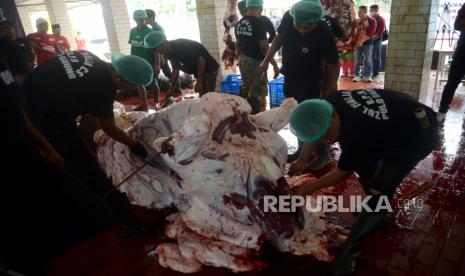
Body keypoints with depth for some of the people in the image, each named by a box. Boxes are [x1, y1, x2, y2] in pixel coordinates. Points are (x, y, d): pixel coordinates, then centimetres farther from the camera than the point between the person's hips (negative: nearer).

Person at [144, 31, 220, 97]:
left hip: (209, 70, -9)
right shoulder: (169, 52, 0)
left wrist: (199, 82, -23)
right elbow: (176, 70, 10)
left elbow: (201, 60, -26)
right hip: (199, 72, 9)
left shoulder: (181, 45, -26)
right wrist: (172, 88, 6)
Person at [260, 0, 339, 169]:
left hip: (310, 81, -6)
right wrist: (267, 60, 6)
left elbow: (333, 65, -18)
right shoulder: (288, 18, -15)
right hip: (290, 77, 6)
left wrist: (330, 91, -16)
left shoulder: (324, 35, -29)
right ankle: (303, 149, 34)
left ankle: (323, 154, 16)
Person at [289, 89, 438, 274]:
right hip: (399, 118, 9)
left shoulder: (356, 137, -38)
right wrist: (303, 160, 11)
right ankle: (380, 210, 41)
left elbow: (342, 174, -18)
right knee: (364, 164, 19)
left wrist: (307, 189, -8)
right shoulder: (332, 102, -19)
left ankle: (349, 252, -5)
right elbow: (316, 132, 5)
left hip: (418, 135, -8)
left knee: (377, 190, -17)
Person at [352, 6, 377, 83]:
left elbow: (371, 33, -13)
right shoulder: (357, 21, 5)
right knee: (357, 60, 3)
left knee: (368, 60, 3)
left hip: (367, 43, -3)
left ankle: (368, 75, 11)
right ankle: (357, 75, 8)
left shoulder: (372, 21, -6)